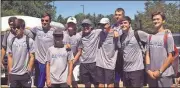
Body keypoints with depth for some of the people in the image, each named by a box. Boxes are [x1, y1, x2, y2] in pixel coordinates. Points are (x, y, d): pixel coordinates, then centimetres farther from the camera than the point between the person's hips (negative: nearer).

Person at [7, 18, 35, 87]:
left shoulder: (29, 41, -4)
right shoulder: (11, 41, 4)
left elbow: (32, 57, -2)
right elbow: (10, 57, 8)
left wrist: (29, 69, -6)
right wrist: (10, 70, 4)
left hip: (25, 74, -2)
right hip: (13, 74, 3)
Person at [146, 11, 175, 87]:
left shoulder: (167, 36, -6)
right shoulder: (150, 37, 9)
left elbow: (170, 57, -8)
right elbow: (148, 55, 10)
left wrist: (160, 71, -10)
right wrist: (148, 70, -3)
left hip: (165, 75, -4)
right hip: (152, 74, 5)